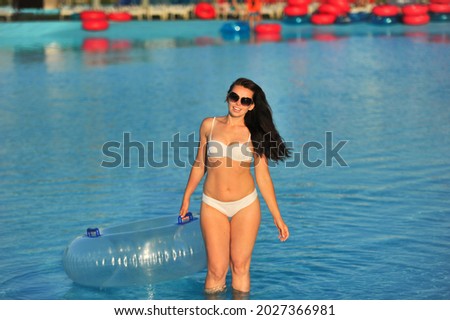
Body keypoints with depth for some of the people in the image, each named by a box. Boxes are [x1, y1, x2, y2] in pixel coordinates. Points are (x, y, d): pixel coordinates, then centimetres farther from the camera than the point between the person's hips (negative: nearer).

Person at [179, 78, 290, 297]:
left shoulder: (254, 133, -1)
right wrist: (186, 198, 15)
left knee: (240, 267, 4)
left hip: (246, 205, 0)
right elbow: (200, 163, 12)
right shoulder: (209, 125, 2)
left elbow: (263, 176, 1)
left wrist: (277, 218, 0)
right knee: (217, 270, -3)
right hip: (213, 206, 0)